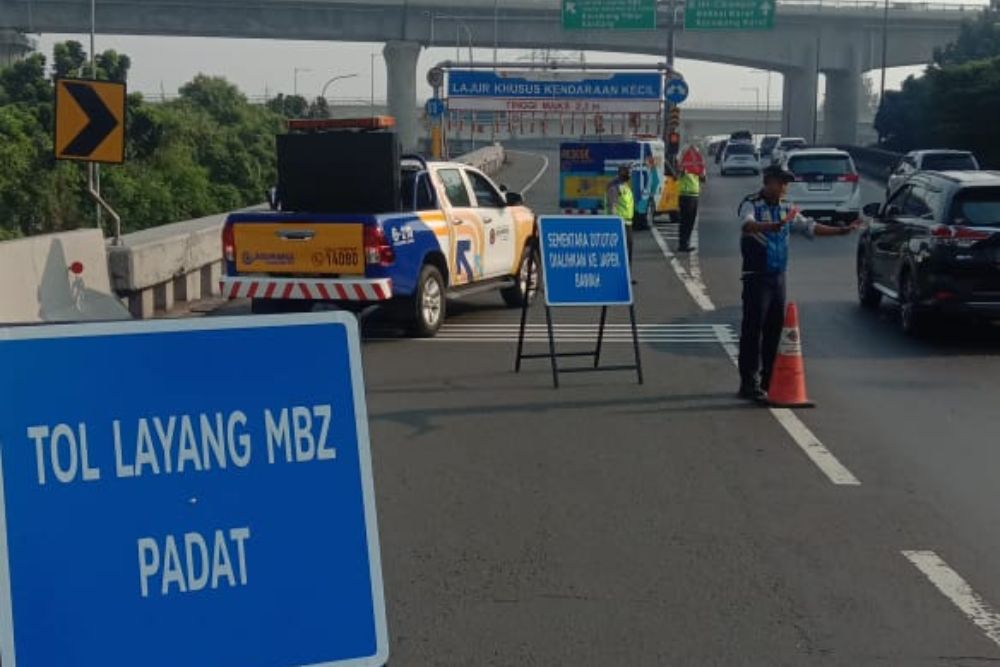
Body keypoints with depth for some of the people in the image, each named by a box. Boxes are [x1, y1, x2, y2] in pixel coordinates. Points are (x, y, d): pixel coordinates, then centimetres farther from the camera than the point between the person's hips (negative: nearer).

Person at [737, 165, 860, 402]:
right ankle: (749, 383, -3)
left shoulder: (786, 208, 13)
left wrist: (841, 231, 14)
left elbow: (809, 227, 20)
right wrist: (772, 226, -49)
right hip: (756, 276, -7)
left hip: (778, 276, 7)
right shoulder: (751, 204, -9)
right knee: (753, 329, -6)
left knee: (775, 329, 10)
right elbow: (748, 225, -30)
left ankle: (769, 380, 19)